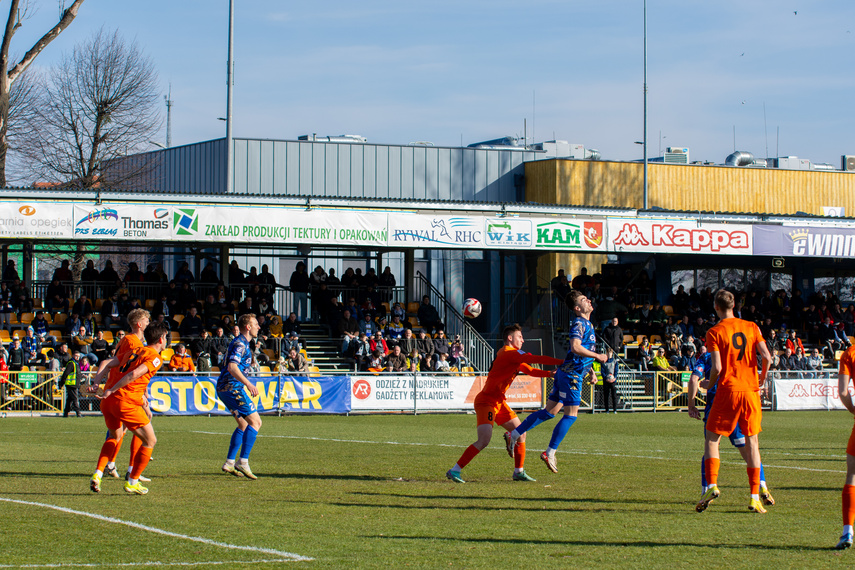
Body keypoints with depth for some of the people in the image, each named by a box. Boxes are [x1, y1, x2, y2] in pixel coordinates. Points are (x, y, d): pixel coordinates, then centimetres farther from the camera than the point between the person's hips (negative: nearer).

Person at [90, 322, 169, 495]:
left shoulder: (134, 351, 21)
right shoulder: (155, 358, -3)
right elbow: (134, 374, -16)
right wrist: (111, 391, -18)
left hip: (108, 402, 8)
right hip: (125, 402, -8)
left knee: (115, 437, 31)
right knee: (150, 441, 7)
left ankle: (97, 474, 17)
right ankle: (132, 482, 8)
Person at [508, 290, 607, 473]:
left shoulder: (587, 324, 19)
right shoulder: (579, 323, -13)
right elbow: (575, 348, -28)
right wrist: (598, 356, -19)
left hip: (566, 373, 10)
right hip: (571, 374, -10)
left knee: (550, 412, 11)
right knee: (571, 415, -8)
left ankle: (514, 434, 12)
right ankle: (550, 453, -5)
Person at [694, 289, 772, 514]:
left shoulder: (715, 332, -4)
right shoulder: (751, 327, 6)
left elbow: (717, 367, -12)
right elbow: (766, 357, -3)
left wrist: (710, 384, 8)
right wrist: (762, 378, 14)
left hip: (728, 391, -3)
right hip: (751, 390, 3)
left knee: (712, 439, 7)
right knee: (751, 442, 8)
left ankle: (712, 485, -11)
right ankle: (755, 497, 5)